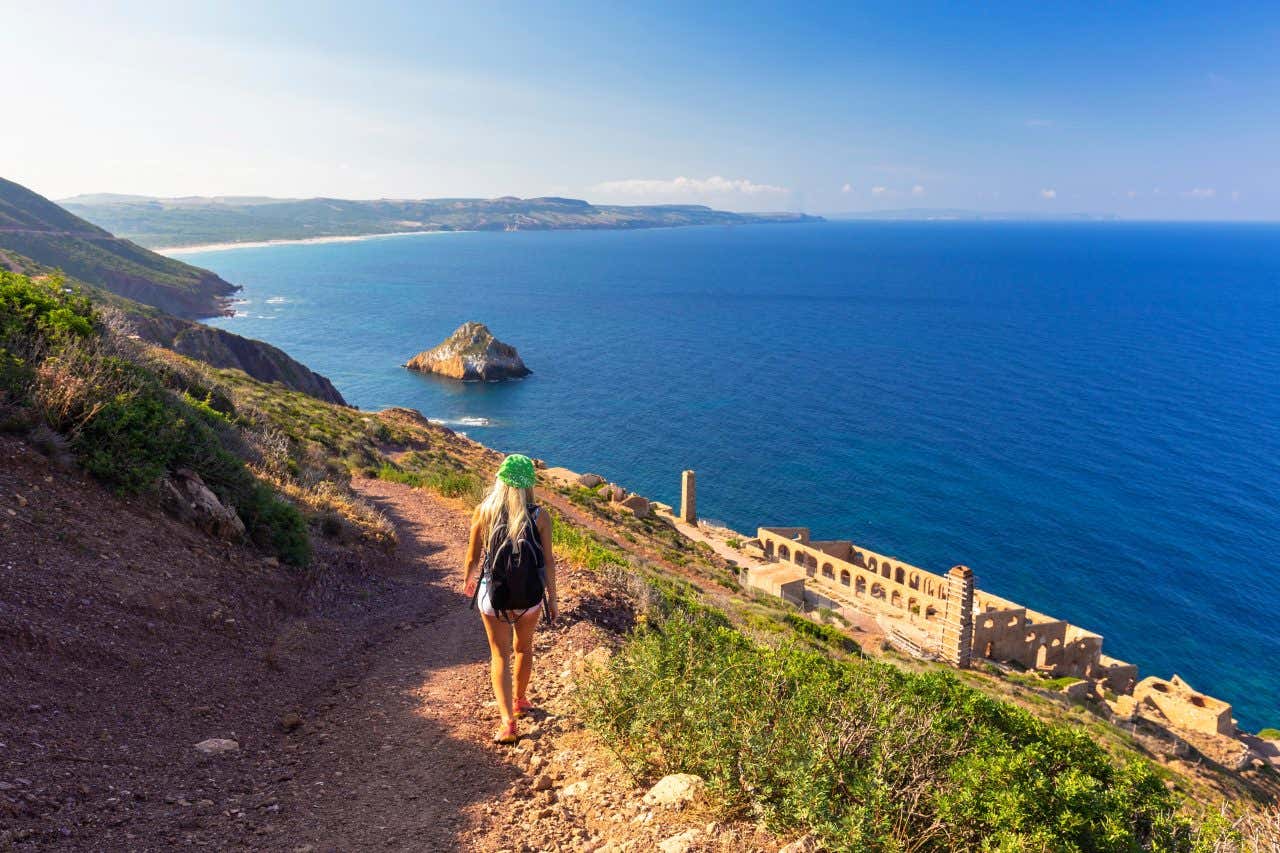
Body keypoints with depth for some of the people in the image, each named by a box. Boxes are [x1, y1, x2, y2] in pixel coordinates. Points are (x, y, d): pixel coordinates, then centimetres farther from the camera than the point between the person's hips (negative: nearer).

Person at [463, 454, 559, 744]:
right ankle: (520, 702, 44)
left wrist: (467, 580, 18)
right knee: (524, 648, 25)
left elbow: (473, 557, -2)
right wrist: (552, 599, 4)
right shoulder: (539, 516, -13)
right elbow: (548, 561, -8)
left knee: (500, 656, 12)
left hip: (493, 595, -1)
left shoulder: (484, 512, -11)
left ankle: (508, 722, 3)